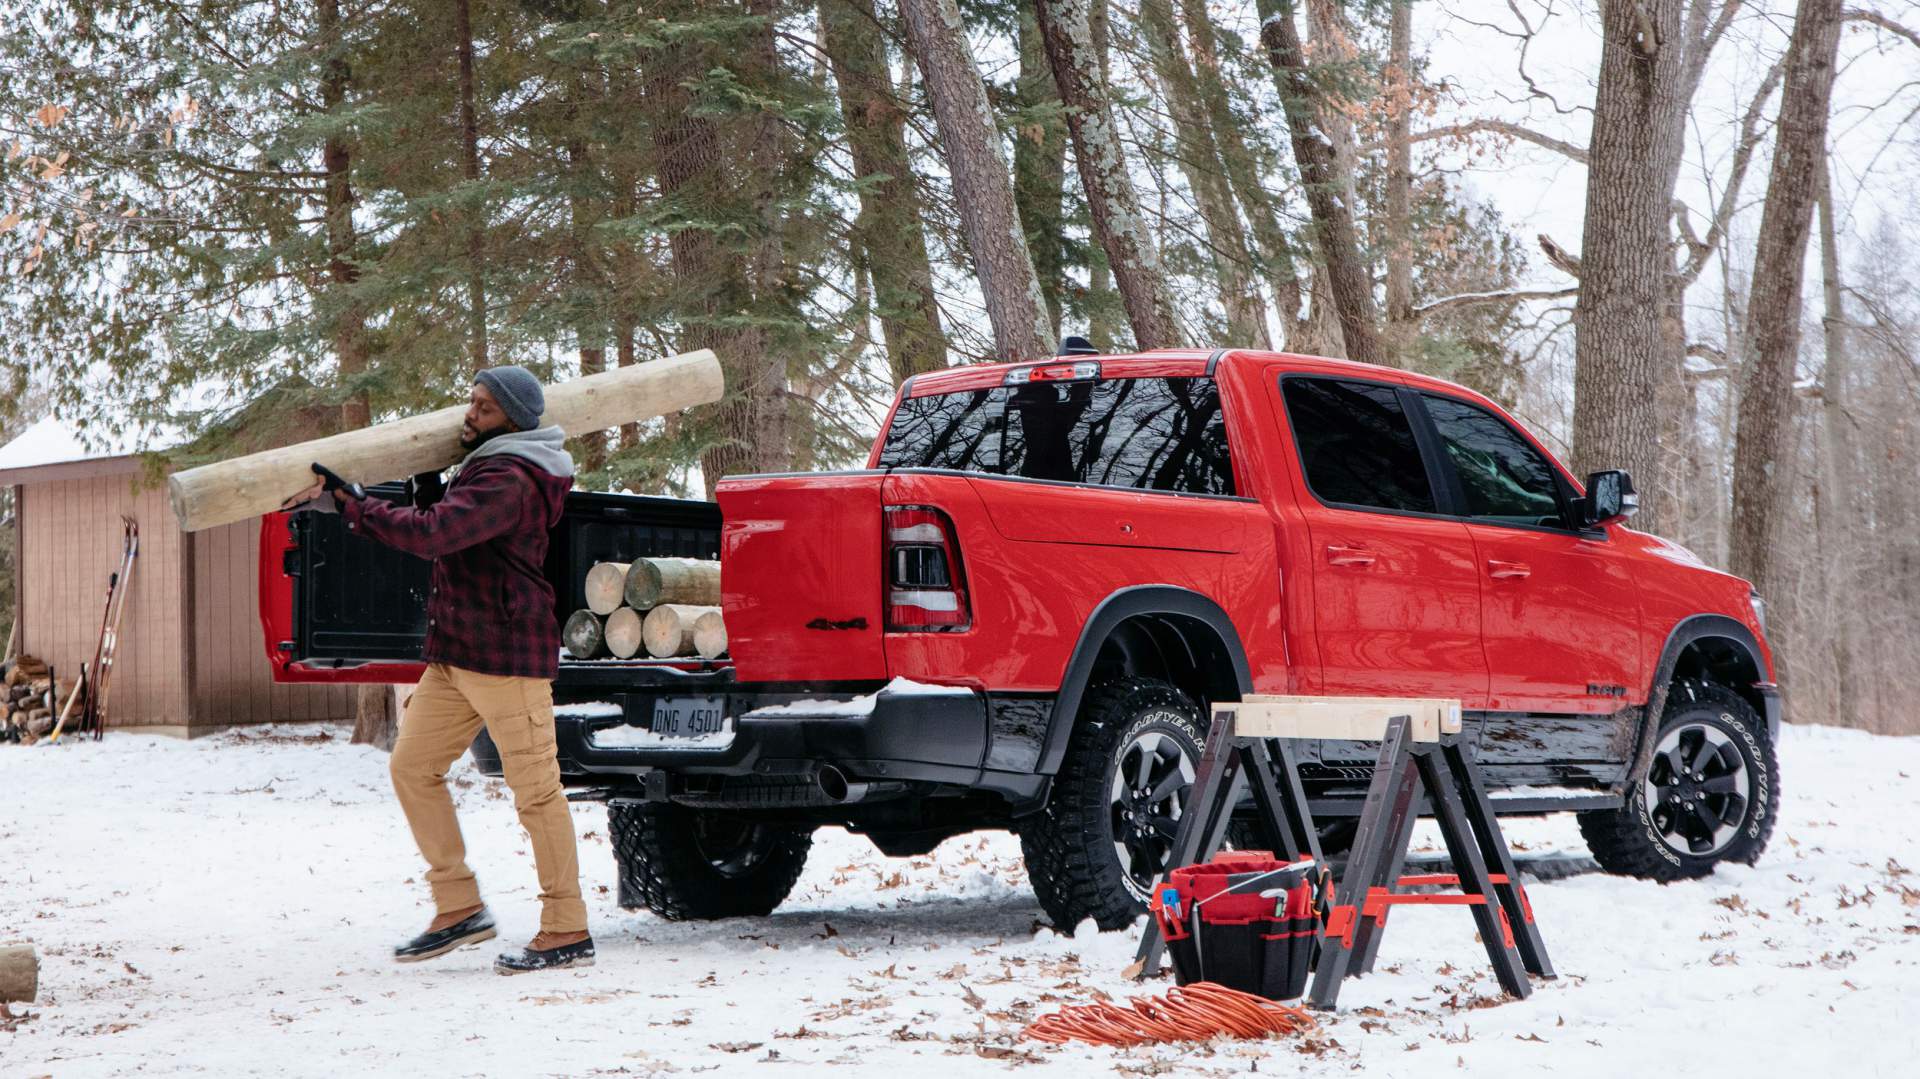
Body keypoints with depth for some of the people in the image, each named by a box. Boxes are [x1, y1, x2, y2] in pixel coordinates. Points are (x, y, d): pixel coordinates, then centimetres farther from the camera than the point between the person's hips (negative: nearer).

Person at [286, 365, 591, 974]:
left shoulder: (509, 480, -18)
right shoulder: (483, 469, 18)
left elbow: (429, 535, -28)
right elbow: (439, 523, 28)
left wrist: (347, 502, -23)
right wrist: (425, 478, 15)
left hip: (507, 652, -11)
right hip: (457, 651, 11)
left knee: (535, 788, -7)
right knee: (412, 766, 8)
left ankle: (568, 933, -2)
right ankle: (459, 908, 13)